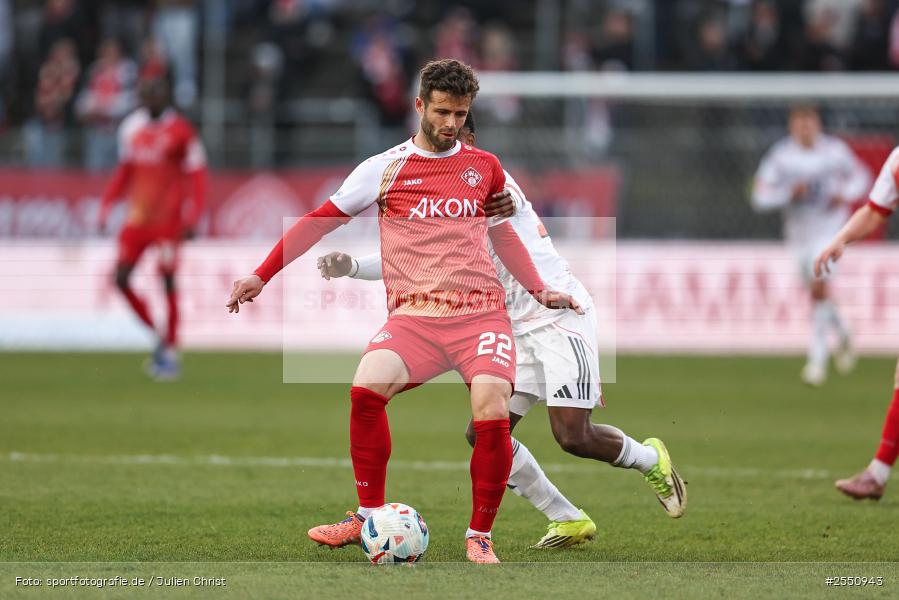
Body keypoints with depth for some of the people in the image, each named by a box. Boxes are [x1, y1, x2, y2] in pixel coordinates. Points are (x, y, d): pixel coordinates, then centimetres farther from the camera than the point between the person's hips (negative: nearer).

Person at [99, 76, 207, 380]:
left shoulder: (180, 131, -9)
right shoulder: (131, 127, 8)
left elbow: (197, 177, -9)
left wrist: (192, 220, -17)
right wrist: (106, 206, 12)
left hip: (168, 219, -6)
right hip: (137, 217, 6)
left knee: (168, 281, -6)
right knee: (121, 279, -1)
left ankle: (171, 353, 3)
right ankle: (158, 335, 15)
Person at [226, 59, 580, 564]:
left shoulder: (485, 167, 14)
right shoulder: (385, 168, 7)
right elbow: (321, 220, 12)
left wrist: (539, 290, 22)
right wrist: (262, 276, 9)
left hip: (481, 311, 1)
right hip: (414, 314, -1)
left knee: (492, 415, -24)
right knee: (366, 388, -28)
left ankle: (480, 537, -4)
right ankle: (369, 517, -10)